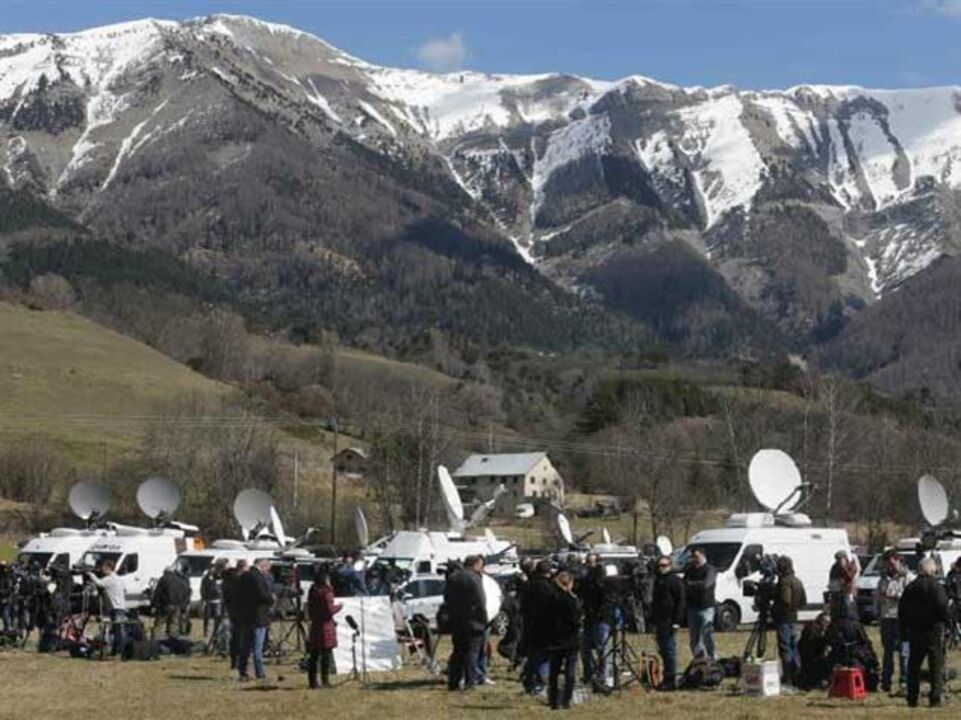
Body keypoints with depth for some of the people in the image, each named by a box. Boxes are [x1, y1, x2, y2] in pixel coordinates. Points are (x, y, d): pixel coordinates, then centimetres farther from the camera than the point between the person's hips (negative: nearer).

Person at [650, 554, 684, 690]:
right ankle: (667, 679, 15)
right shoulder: (657, 580, 18)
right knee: (662, 650, 10)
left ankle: (671, 680, -5)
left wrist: (676, 621, -17)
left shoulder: (675, 581, -6)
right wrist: (653, 621, 21)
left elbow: (680, 601, -10)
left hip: (669, 621, -8)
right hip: (659, 621, 8)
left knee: (669, 650, -7)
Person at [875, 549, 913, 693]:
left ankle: (904, 680, -5)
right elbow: (877, 598, 22)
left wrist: (896, 596, -19)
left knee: (903, 650, -8)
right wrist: (877, 614, 13)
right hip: (886, 617, 6)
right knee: (887, 650, 10)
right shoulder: (883, 579, 19)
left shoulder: (908, 578, -1)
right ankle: (886, 681, 14)